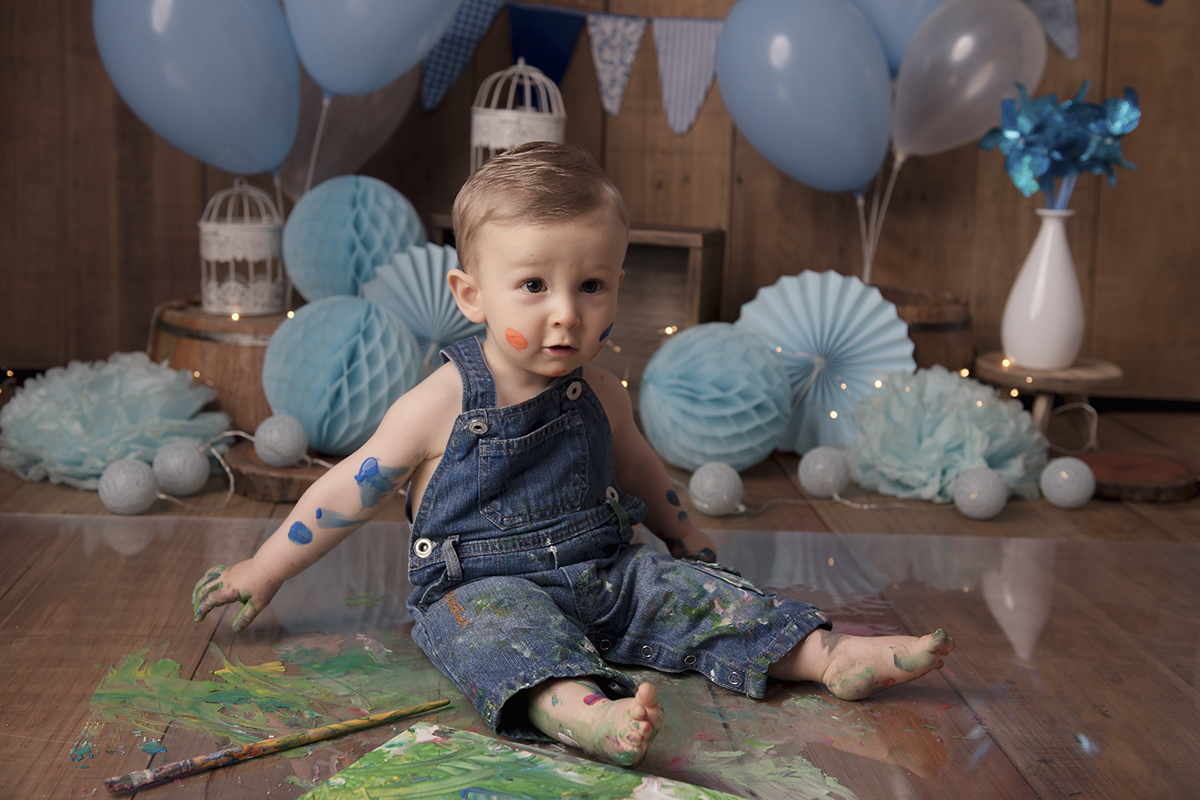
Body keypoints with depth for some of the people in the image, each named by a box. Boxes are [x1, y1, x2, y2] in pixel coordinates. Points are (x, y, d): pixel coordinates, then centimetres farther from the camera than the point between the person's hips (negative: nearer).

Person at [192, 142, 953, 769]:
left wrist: (684, 533, 35)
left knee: (694, 588, -12)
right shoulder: (441, 405, -11)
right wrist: (263, 571, 3)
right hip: (483, 586, -6)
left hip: (606, 574, 6)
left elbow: (635, 464, 24)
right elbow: (349, 492, -2)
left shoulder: (598, 393, 4)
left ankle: (831, 655, -16)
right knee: (506, 626, -37)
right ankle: (582, 711, -64)